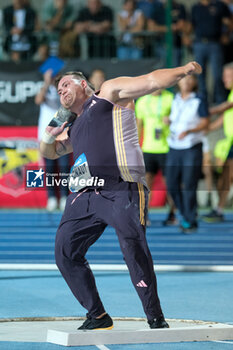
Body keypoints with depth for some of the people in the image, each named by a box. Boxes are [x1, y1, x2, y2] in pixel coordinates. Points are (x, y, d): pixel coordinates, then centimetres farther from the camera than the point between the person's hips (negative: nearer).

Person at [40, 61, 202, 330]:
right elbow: (50, 152, 44)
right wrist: (49, 136, 20)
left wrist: (183, 71, -11)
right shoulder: (75, 128, 33)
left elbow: (152, 81, 6)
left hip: (121, 192, -8)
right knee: (65, 252, 0)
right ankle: (98, 316, 11)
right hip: (84, 195, 8)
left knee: (134, 250, -20)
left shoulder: (110, 92, 15)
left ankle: (155, 318, -12)